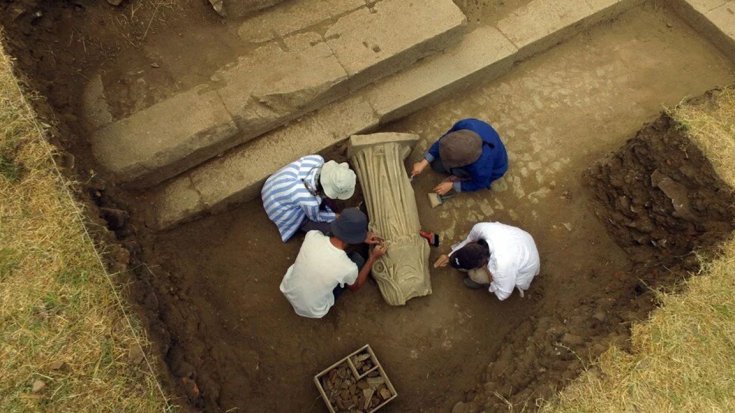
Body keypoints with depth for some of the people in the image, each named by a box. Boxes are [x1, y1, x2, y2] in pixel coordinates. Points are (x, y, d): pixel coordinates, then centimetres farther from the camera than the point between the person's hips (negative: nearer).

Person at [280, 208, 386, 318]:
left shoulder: (312, 235, -23)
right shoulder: (349, 268, -31)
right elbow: (355, 286, -4)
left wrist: (362, 239, 4)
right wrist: (373, 258, -1)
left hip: (287, 290, 3)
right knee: (357, 259, 1)